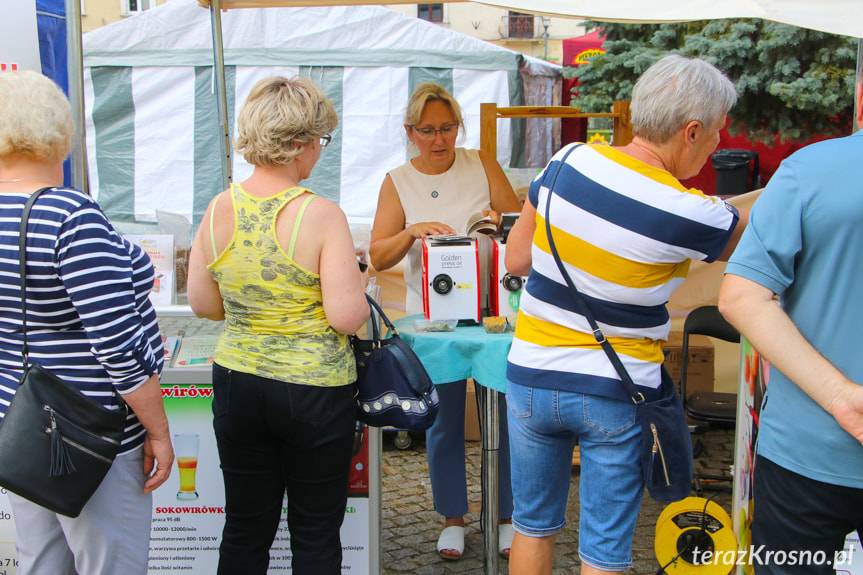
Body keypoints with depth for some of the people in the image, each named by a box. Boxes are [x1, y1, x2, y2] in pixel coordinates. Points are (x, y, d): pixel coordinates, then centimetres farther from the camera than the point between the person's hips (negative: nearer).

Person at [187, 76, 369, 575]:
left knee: (245, 526, 16)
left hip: (237, 384, 5)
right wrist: (356, 284, 1)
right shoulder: (321, 215, -17)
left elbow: (202, 304, 6)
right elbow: (347, 318, -19)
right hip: (314, 391, -4)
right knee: (316, 532, 12)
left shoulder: (220, 209, -3)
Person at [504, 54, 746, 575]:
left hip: (533, 376, 4)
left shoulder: (570, 160, -7)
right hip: (617, 393, -4)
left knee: (534, 526, 21)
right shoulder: (689, 214, -18)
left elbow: (516, 259, 2)